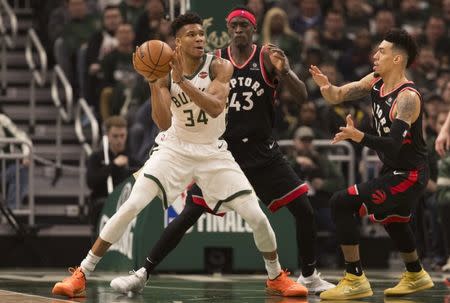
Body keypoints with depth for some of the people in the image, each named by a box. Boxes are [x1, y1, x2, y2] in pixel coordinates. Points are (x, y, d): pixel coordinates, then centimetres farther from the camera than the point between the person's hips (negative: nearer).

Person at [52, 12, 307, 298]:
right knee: (131, 207, -16)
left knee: (257, 216, -7)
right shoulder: (165, 72, -11)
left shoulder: (220, 67, -13)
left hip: (213, 152, 0)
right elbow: (164, 123, -19)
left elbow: (215, 108, -30)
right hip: (175, 149, 0)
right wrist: (153, 85, -32)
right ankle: (81, 274, -9)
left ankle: (277, 277, 20)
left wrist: (182, 81, -39)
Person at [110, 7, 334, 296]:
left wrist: (285, 72, -31)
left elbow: (302, 96, -12)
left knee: (304, 210, -4)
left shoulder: (267, 57, -5)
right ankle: (143, 273, 0)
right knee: (189, 215, -5)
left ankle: (309, 276, 14)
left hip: (263, 151, 0)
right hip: (223, 150, 0)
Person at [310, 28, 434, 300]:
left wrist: (359, 137, -47)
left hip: (408, 175, -10)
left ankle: (355, 280, -13)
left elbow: (393, 146, -33)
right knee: (391, 218, 34)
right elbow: (338, 96, 1)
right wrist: (327, 87, -22)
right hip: (394, 169, 10)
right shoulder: (376, 82, 0)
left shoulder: (407, 97, -25)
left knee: (342, 204, -18)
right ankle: (416, 275, 57)